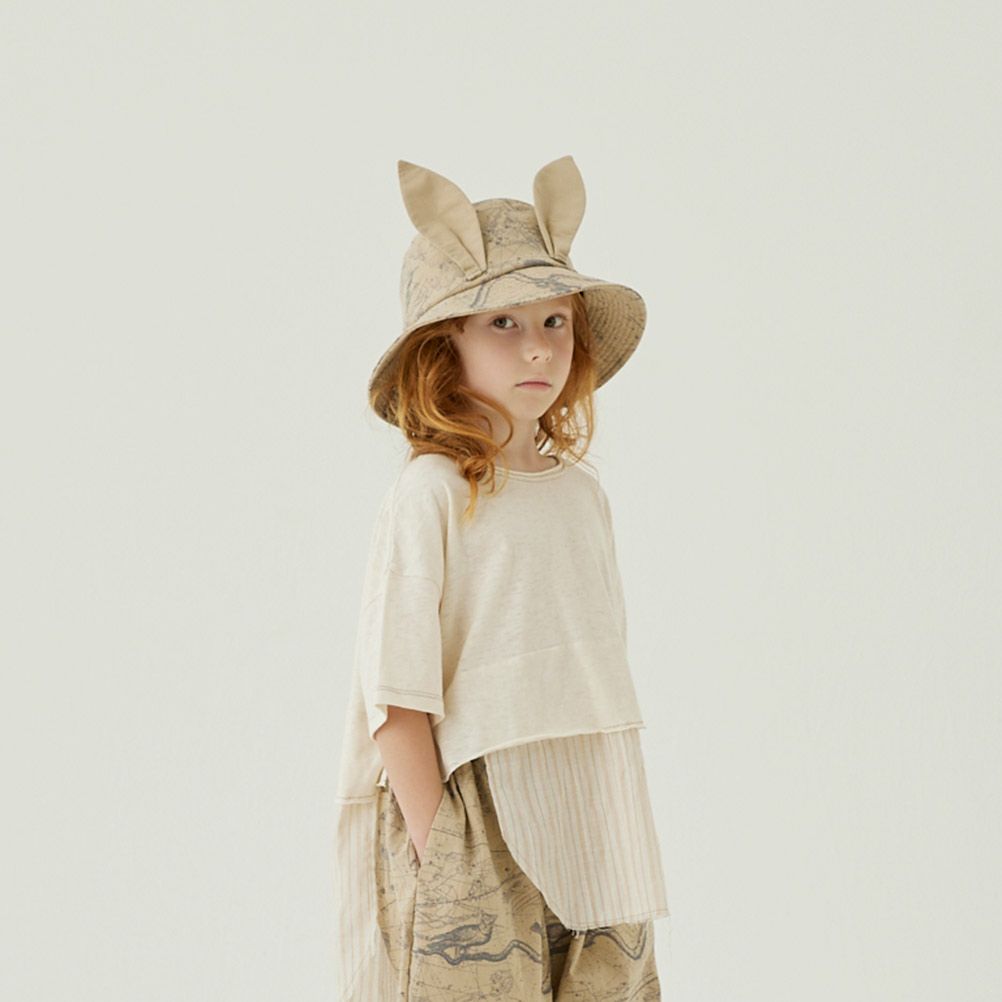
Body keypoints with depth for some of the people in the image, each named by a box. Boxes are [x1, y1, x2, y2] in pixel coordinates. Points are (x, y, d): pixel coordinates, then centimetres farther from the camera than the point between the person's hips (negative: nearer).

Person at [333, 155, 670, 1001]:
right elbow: (396, 700, -12)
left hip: (586, 841, 6)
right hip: (472, 846, -6)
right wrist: (440, 861, -15)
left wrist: (615, 853, 11)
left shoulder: (583, 493, 9)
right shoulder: (431, 495, -10)